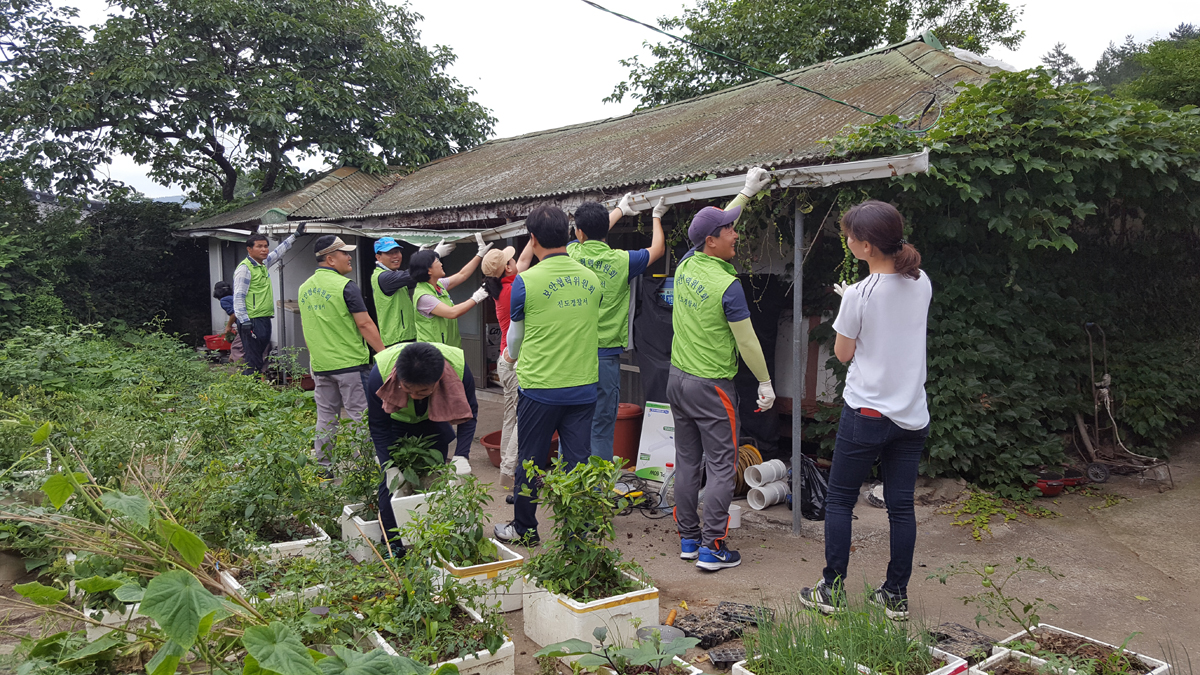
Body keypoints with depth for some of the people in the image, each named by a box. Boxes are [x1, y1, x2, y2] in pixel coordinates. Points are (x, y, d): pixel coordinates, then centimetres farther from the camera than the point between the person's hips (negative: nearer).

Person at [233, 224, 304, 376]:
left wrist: (295, 235, 36)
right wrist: (245, 322, -20)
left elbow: (279, 251, 32)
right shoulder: (244, 268, -10)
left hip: (265, 319, 9)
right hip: (252, 321, -9)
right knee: (253, 363, -11)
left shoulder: (264, 264, 15)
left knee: (263, 360, 10)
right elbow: (238, 297, -14)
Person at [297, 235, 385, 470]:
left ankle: (323, 465, 19)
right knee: (358, 415, 1)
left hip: (320, 364, 7)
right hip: (350, 362, -7)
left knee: (326, 416, 14)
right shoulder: (345, 286, -13)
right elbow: (364, 324, -15)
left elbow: (305, 326, 18)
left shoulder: (305, 288, 10)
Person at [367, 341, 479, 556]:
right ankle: (393, 546, 6)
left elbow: (469, 414, -16)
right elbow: (378, 426, -20)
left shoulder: (459, 368, -37)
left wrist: (461, 459, -23)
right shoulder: (380, 374, -39)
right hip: (396, 423, -1)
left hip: (435, 421, 1)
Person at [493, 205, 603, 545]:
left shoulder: (525, 281, -10)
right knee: (578, 462, 10)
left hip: (540, 387, -3)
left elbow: (516, 334, 5)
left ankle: (524, 528, 27)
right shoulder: (591, 279, 2)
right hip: (584, 387, 4)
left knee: (530, 462, 12)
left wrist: (512, 355, 29)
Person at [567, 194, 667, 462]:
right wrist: (656, 217, 30)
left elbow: (590, 238, 24)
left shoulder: (572, 254, 0)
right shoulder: (621, 260, -5)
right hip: (605, 357, -2)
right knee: (601, 429, 3)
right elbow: (657, 249, 14)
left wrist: (620, 210, 38)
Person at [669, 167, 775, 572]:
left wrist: (747, 192, 27)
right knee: (721, 467, 0)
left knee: (687, 462, 13)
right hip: (712, 386, -7)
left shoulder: (686, 265, 3)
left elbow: (714, 225, 20)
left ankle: (688, 538, 21)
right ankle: (712, 548, 2)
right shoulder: (727, 285, -18)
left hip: (678, 378, 8)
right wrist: (766, 382, -1)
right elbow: (747, 341, -13)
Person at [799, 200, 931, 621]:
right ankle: (896, 595, 21)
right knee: (901, 506, 12)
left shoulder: (860, 295, -16)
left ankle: (832, 590, 15)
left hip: (867, 413, -5)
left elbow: (843, 352, -5)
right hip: (913, 413, 6)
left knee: (839, 500, 9)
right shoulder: (922, 285, 1)